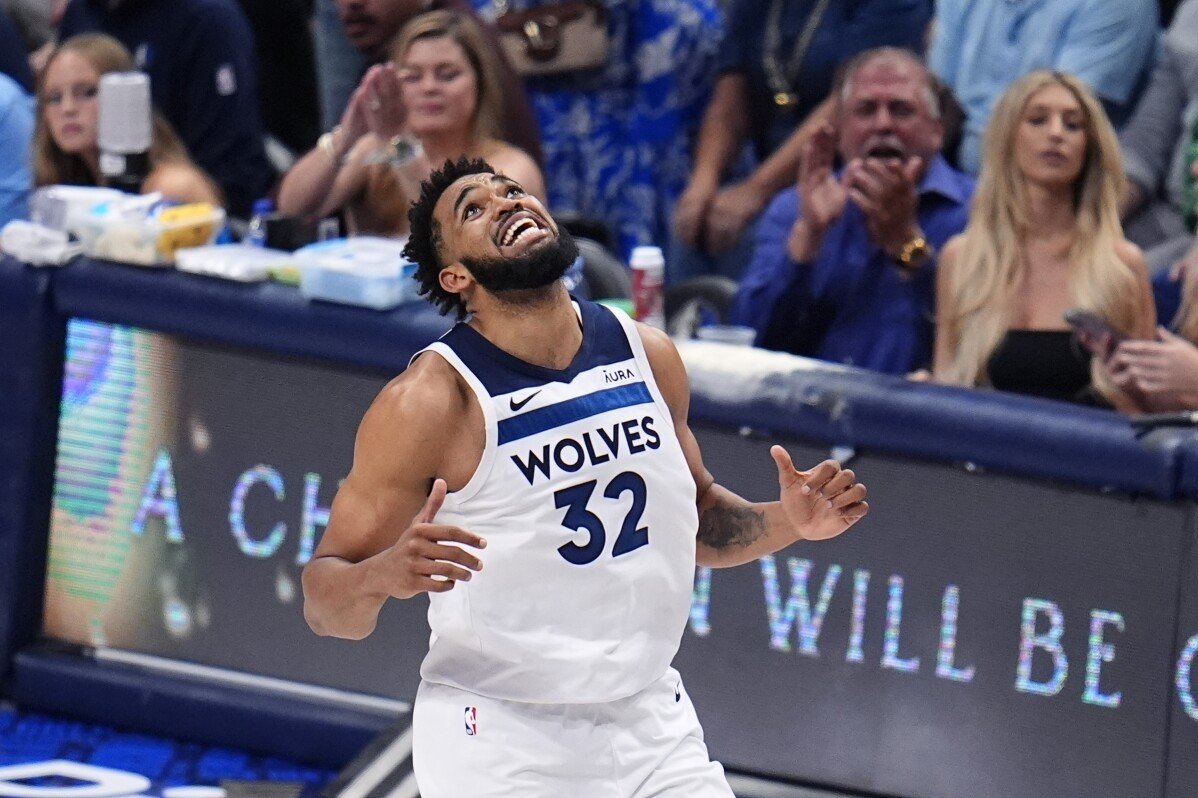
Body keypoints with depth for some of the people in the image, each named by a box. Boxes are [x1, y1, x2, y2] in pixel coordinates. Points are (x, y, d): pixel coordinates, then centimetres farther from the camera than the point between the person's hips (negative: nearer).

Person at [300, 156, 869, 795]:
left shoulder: (649, 356, 1)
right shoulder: (429, 402, -15)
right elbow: (324, 603, -12)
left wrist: (788, 523, 0)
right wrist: (384, 575, -34)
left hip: (650, 724, 5)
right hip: (498, 740, -5)